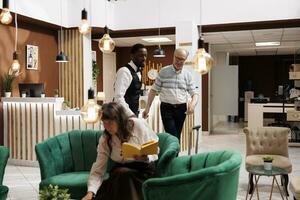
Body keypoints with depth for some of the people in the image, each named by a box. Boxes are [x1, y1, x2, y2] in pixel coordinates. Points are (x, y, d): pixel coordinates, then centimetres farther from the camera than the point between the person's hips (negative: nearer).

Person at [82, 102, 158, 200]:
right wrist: (90, 192, -26)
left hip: (143, 168, -1)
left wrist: (145, 158, -27)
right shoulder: (105, 140, -9)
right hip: (120, 171, 2)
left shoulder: (139, 125, -15)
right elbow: (98, 170, -11)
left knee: (123, 174, -31)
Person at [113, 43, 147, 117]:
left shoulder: (138, 72, 11)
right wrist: (131, 115, -26)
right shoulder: (124, 71, -17)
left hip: (132, 114, 9)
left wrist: (135, 114, 16)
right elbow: (118, 97, -26)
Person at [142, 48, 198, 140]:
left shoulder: (187, 74, 5)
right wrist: (147, 108, -1)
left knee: (177, 136, 10)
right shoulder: (163, 71, -1)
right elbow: (153, 90, 3)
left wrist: (193, 103, -18)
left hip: (181, 109, 3)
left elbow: (194, 93, 5)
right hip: (166, 108, -3)